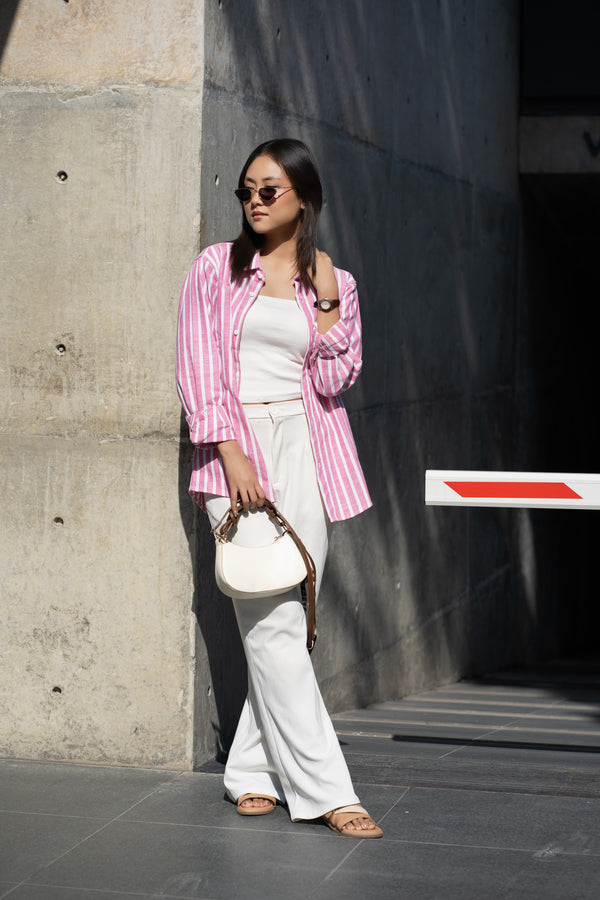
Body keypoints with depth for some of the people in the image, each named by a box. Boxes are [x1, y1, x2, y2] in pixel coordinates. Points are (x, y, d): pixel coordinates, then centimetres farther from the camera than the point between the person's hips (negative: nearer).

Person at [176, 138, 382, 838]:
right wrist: (231, 453, -10)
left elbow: (333, 380, 4)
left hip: (307, 447, 3)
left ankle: (254, 770, 12)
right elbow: (198, 367, 0)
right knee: (274, 622, -9)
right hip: (238, 446, -3)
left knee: (289, 616, 1)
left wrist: (328, 303, -5)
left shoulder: (332, 281, 11)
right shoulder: (217, 267, 6)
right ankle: (321, 787, -7)